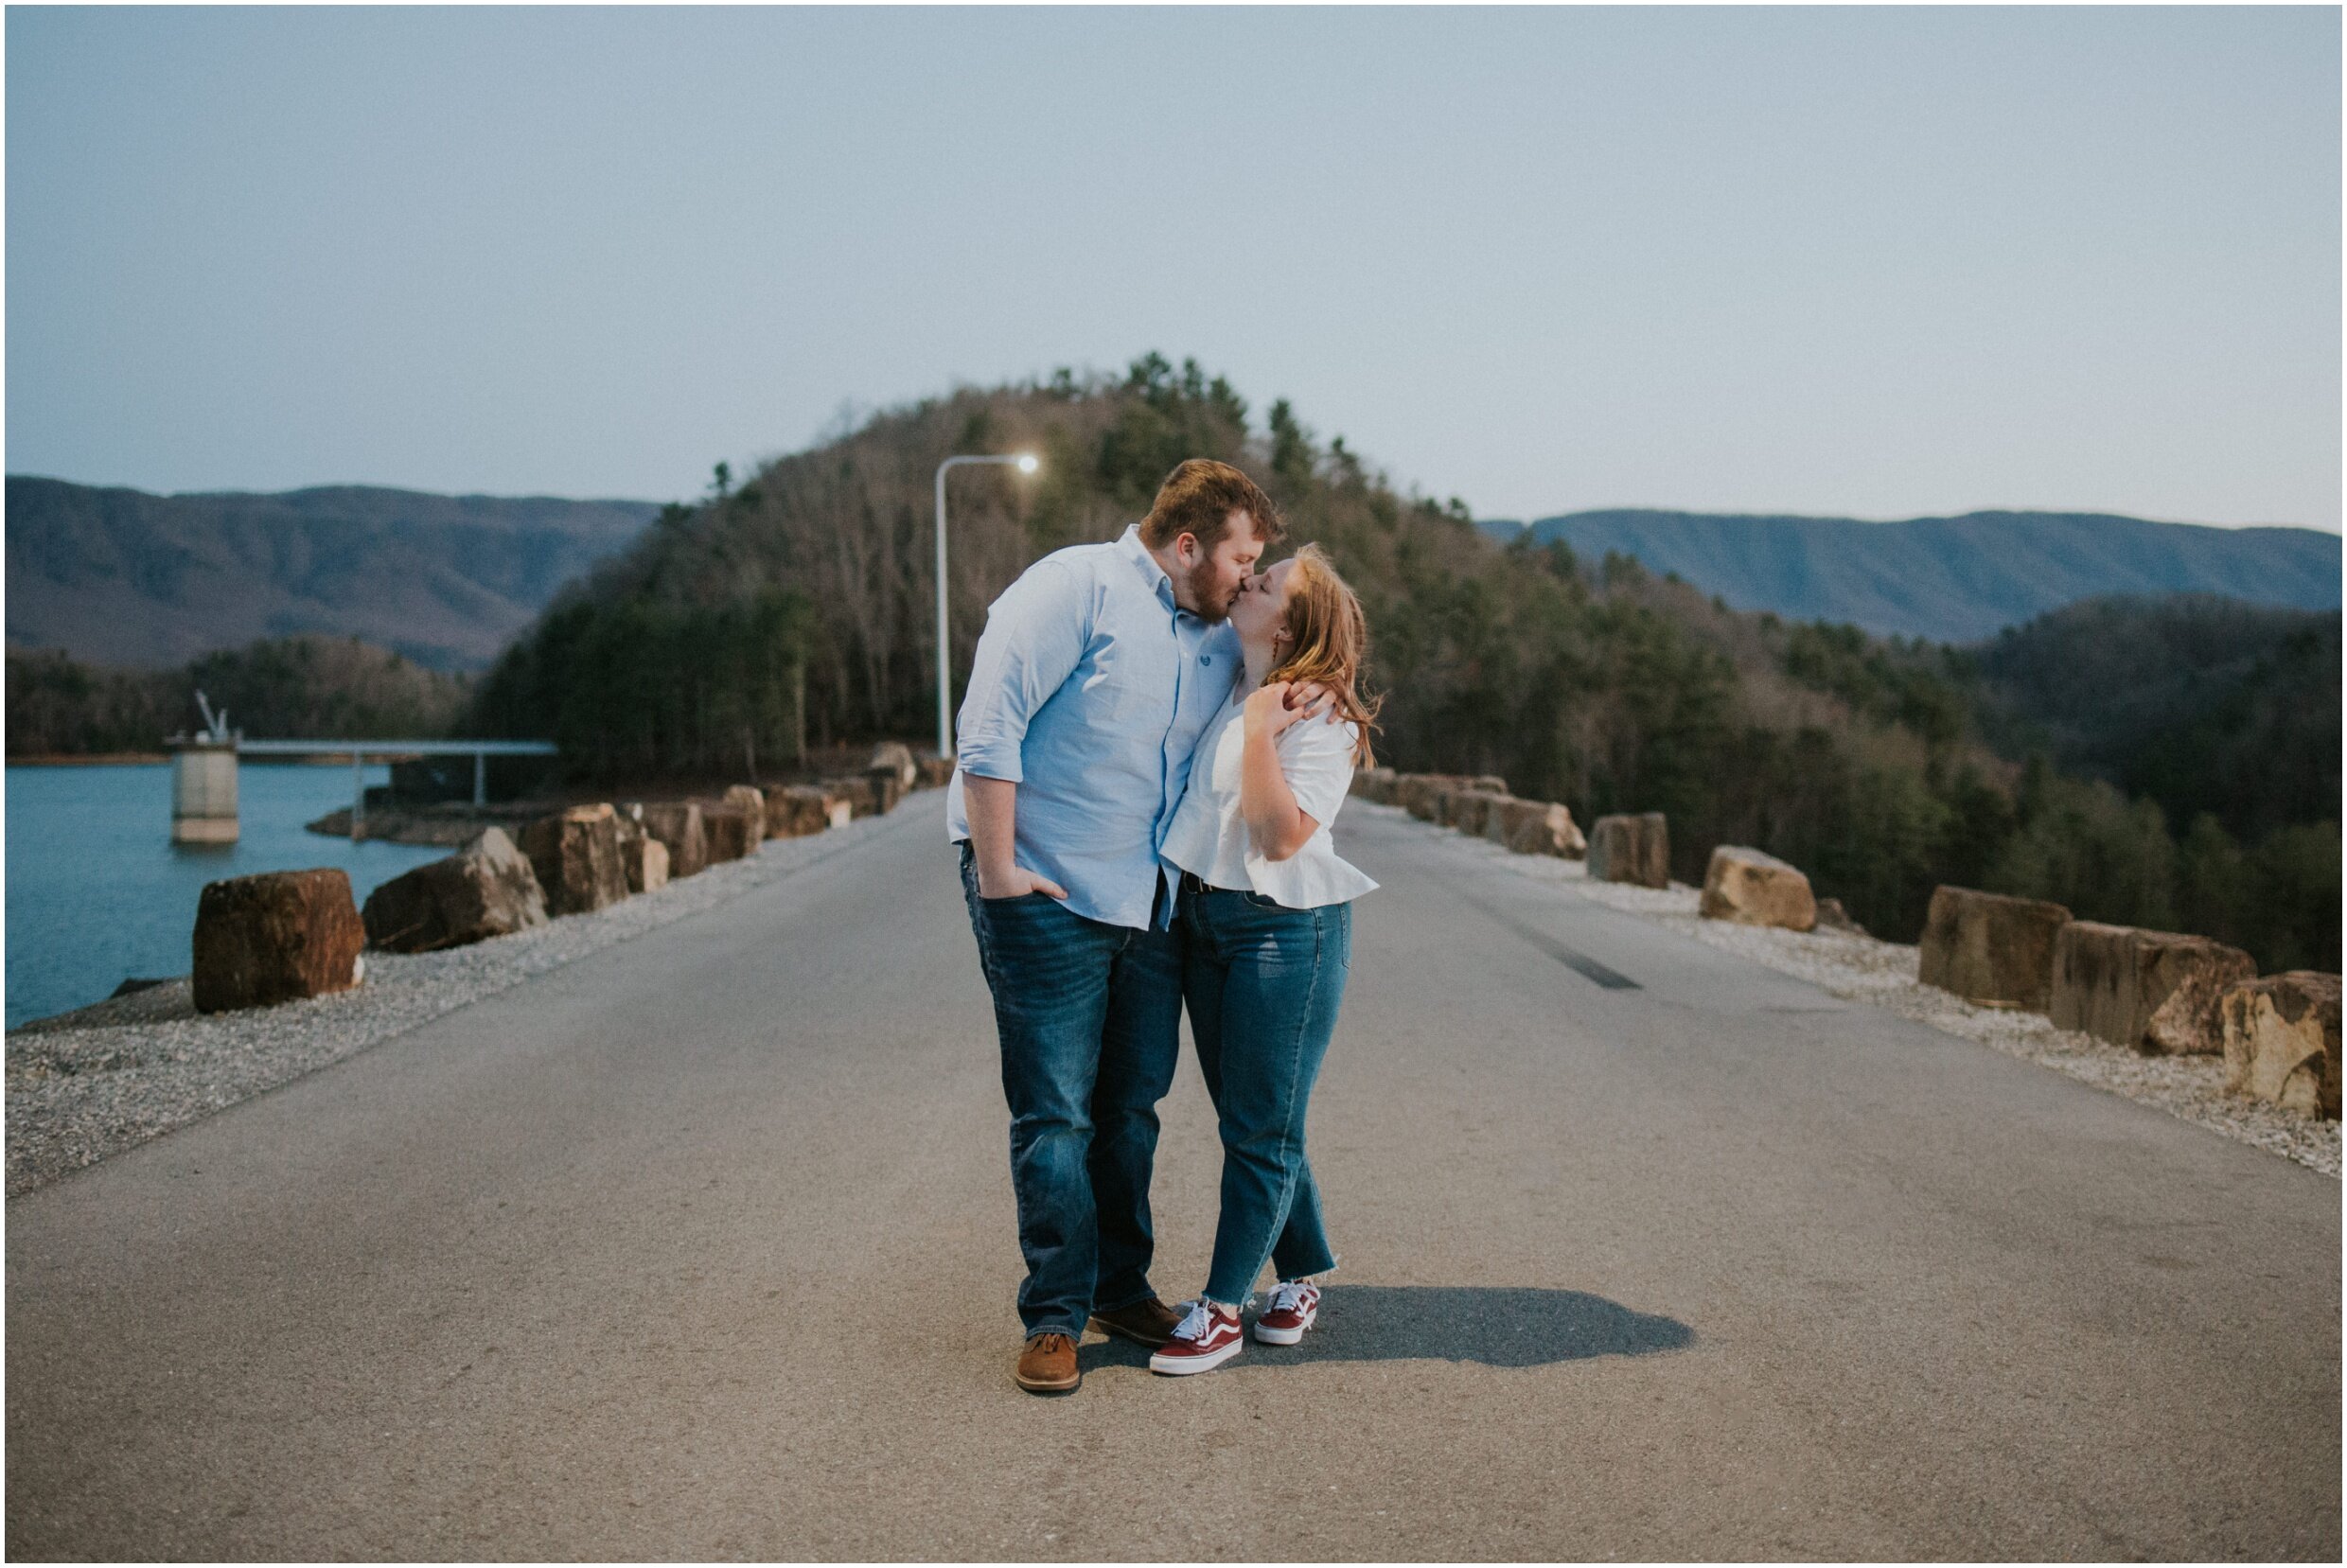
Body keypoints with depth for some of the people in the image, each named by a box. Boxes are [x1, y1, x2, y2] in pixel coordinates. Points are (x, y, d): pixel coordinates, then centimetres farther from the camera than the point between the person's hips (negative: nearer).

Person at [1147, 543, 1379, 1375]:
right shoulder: (1225, 690, 9)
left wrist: (1260, 734, -21)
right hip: (1204, 921, 8)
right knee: (1246, 1117, 14)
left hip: (1285, 929, -8)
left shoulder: (1322, 722, -12)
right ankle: (1302, 1271, 29)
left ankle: (1222, 1307, 8)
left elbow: (1280, 835, -20)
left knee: (1261, 1129, 1)